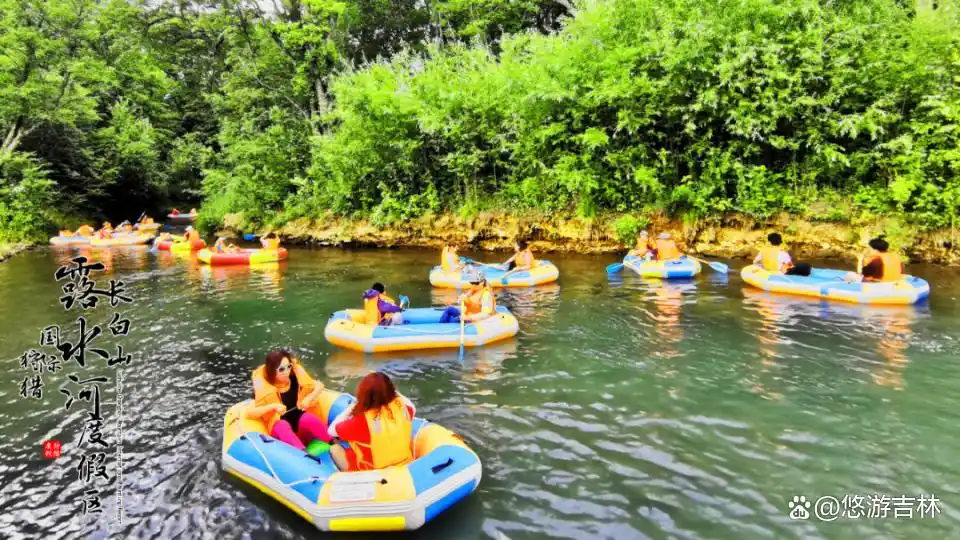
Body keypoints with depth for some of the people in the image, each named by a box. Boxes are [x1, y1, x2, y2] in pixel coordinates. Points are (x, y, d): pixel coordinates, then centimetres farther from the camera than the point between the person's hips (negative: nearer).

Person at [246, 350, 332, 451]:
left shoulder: (296, 375, -7)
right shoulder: (263, 386, -13)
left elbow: (319, 386, 2)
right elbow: (249, 413, -18)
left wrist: (308, 398, -16)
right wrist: (272, 406, -30)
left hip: (301, 424, 2)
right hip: (280, 429, -2)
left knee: (308, 418, -32)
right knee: (283, 425, -36)